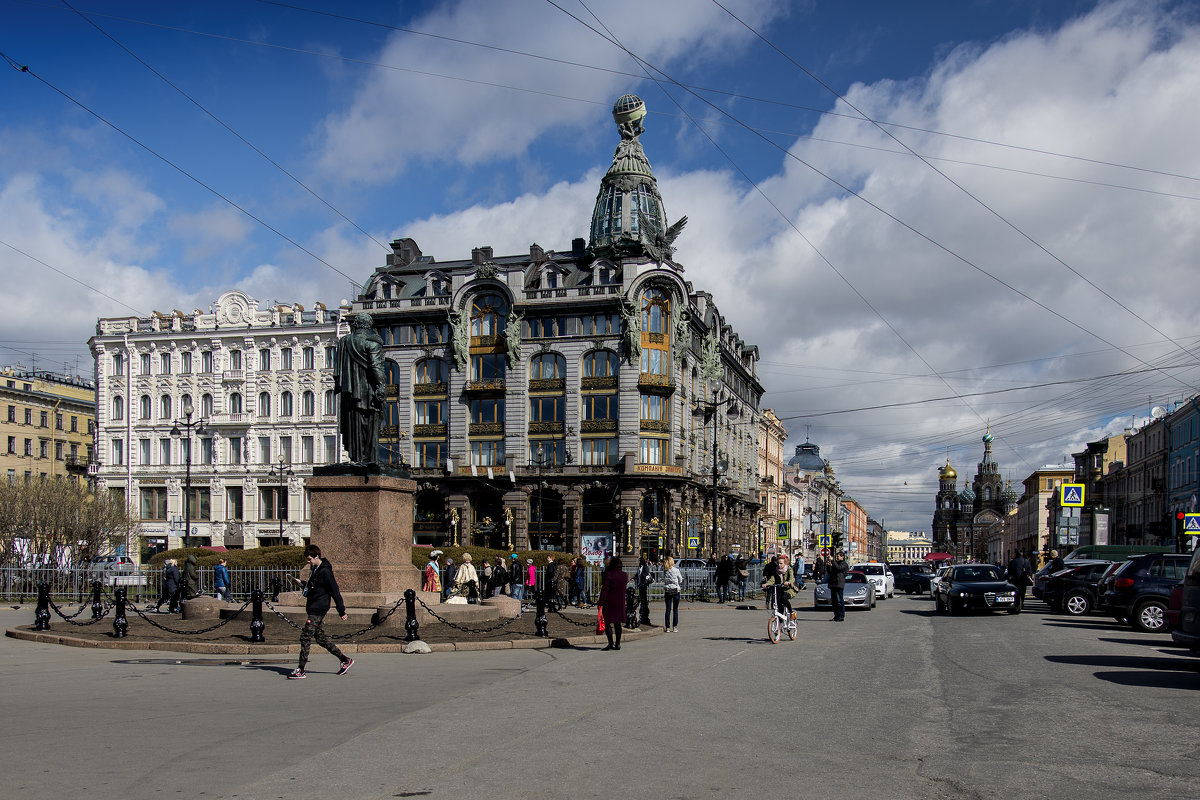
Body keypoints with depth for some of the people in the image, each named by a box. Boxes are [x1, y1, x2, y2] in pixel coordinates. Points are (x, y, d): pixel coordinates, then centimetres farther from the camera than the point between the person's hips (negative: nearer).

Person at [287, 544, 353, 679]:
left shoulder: (325, 572, -16)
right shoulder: (314, 569, 13)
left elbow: (335, 591, -15)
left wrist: (341, 611, -14)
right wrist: (301, 583, 8)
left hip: (318, 610, -10)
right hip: (313, 609, 10)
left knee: (305, 638, -8)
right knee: (321, 638, 12)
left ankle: (301, 670, -4)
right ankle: (345, 660, 19)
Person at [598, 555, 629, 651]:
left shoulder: (609, 574, -14)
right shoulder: (625, 575, 3)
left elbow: (604, 590, -16)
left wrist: (601, 603, -15)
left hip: (609, 602, -5)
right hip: (620, 602, 5)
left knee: (607, 623, 1)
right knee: (617, 623, 12)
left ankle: (611, 643, -8)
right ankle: (617, 643, 12)